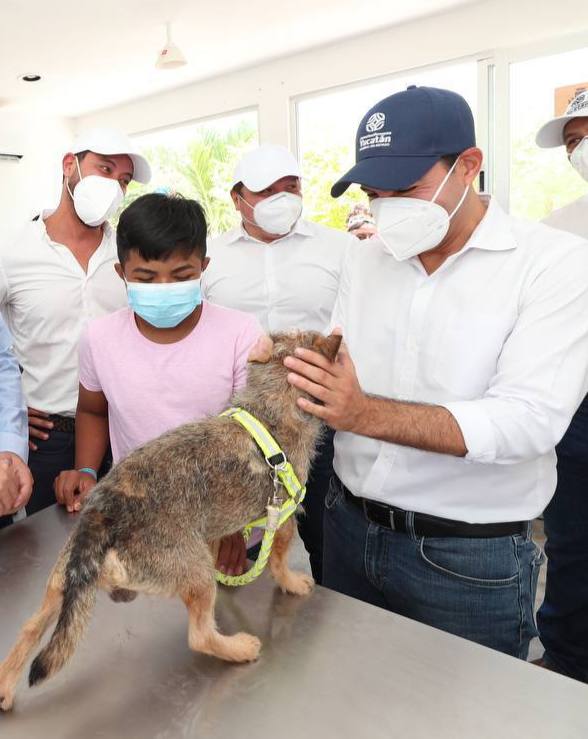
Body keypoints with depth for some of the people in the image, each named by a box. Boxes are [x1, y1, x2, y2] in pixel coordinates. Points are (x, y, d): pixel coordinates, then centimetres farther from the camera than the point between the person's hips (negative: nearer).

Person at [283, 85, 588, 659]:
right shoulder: (365, 260, 4)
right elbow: (338, 381, 4)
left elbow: (530, 420, -23)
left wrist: (364, 414, -31)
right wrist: (299, 369, -19)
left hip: (470, 559, -4)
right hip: (349, 526, 5)